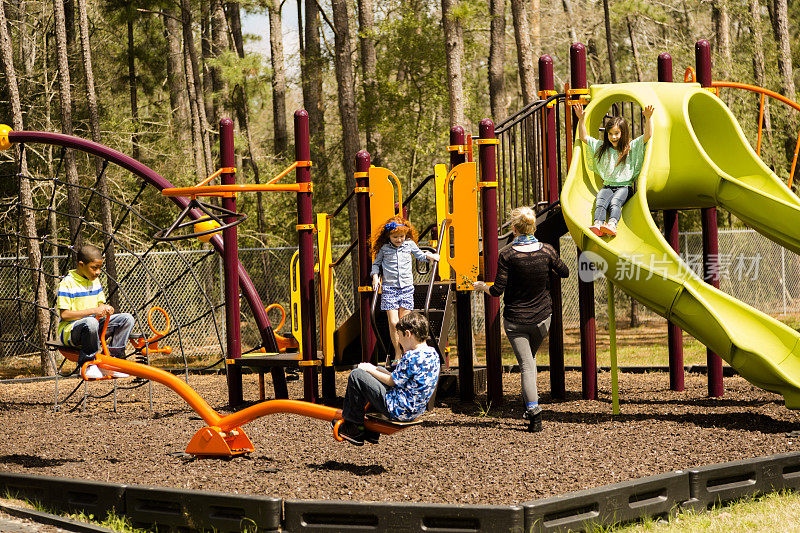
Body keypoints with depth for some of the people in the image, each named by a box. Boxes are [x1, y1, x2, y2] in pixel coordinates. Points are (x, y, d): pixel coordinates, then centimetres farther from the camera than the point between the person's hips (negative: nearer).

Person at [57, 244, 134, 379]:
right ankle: (87, 365, -21)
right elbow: (64, 314, -19)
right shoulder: (67, 283, -13)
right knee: (91, 322, -41)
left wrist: (105, 308, -6)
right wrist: (93, 311, -25)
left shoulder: (95, 281, 12)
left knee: (127, 318, -7)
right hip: (70, 330, -8)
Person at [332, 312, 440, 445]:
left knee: (356, 376, -3)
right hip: (416, 410, 10)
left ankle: (354, 426, 9)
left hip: (398, 410, -10)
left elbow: (391, 381, -13)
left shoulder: (411, 357, -23)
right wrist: (376, 370, 13)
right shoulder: (433, 353, 6)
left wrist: (370, 370, 2)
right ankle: (371, 432, 29)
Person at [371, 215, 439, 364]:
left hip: (406, 287, 1)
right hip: (389, 288, -1)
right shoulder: (384, 248, 2)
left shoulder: (410, 244, 7)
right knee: (393, 322, -8)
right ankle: (397, 353, 4)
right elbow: (376, 263, 16)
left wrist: (429, 256, 8)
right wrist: (375, 276, 0)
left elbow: (419, 255, 25)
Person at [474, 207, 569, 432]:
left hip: (516, 319, -3)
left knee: (526, 365, -1)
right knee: (530, 357, 26)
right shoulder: (546, 251, -7)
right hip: (542, 317, 3)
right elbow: (564, 272, 10)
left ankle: (534, 412, -13)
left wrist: (481, 286, 5)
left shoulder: (507, 255, -16)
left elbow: (498, 291, -15)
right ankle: (529, 405, 24)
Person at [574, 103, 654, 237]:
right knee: (600, 201, -31)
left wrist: (648, 118, -14)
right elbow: (583, 137, 20)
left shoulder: (632, 147, 9)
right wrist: (581, 119, 8)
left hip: (625, 187, -2)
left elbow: (648, 135, -1)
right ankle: (597, 225, -56)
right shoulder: (601, 148, 18)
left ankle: (612, 225, -60)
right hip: (607, 186, 3)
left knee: (615, 202, -34)